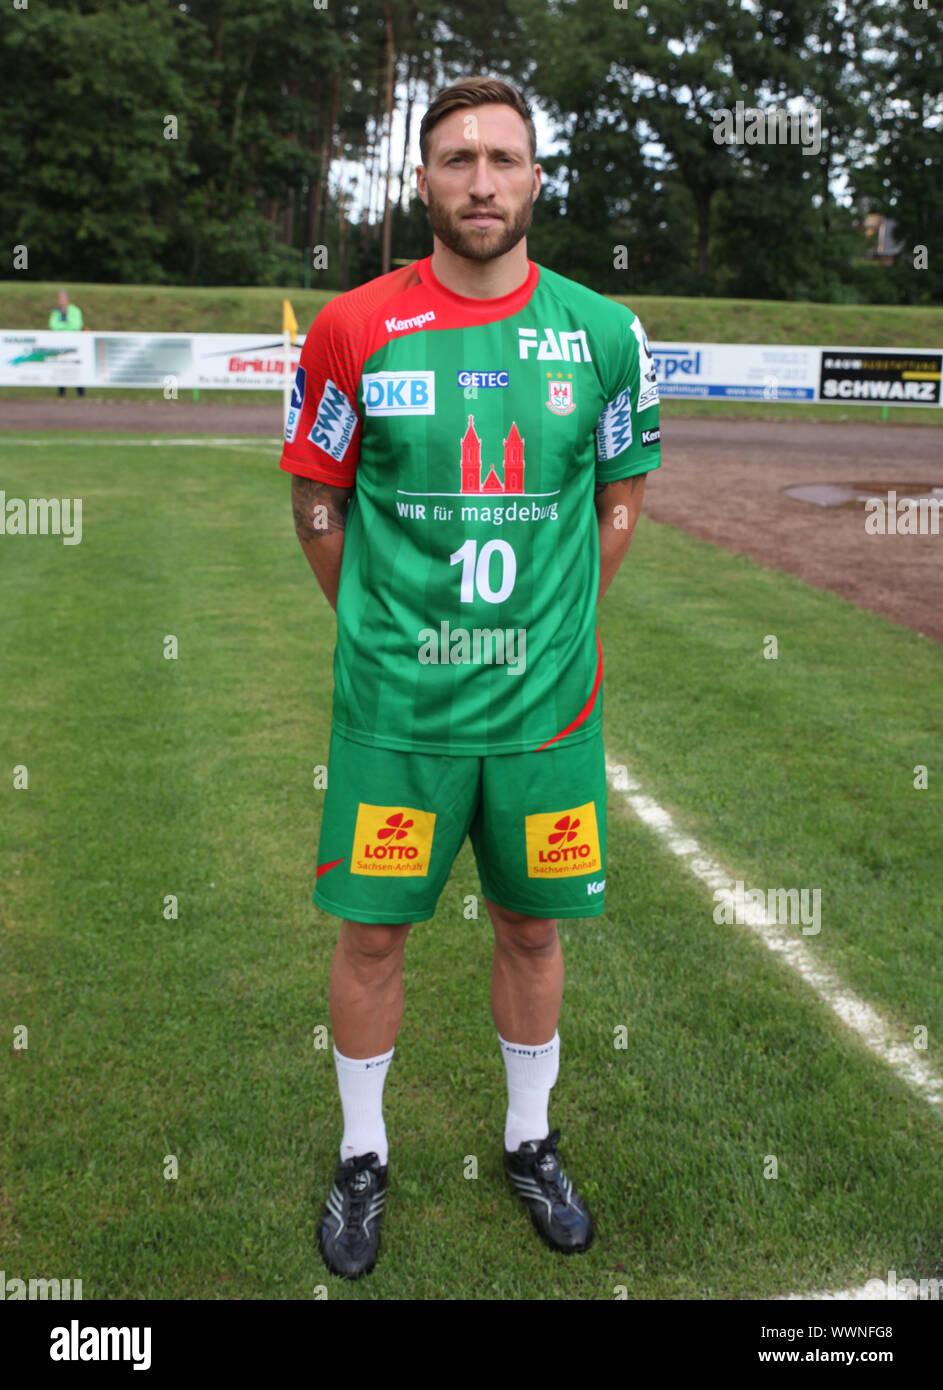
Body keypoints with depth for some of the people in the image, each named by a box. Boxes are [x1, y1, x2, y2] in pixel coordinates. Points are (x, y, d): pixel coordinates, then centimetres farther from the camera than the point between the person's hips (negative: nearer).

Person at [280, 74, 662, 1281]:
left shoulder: (603, 333, -1)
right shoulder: (353, 329, -4)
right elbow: (316, 501, 5)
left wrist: (549, 627, 9)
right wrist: (384, 630, 7)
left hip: (546, 704, 2)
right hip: (393, 706, -1)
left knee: (532, 929, 15)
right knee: (370, 932, 9)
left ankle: (531, 1140, 38)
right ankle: (363, 1155, 33)